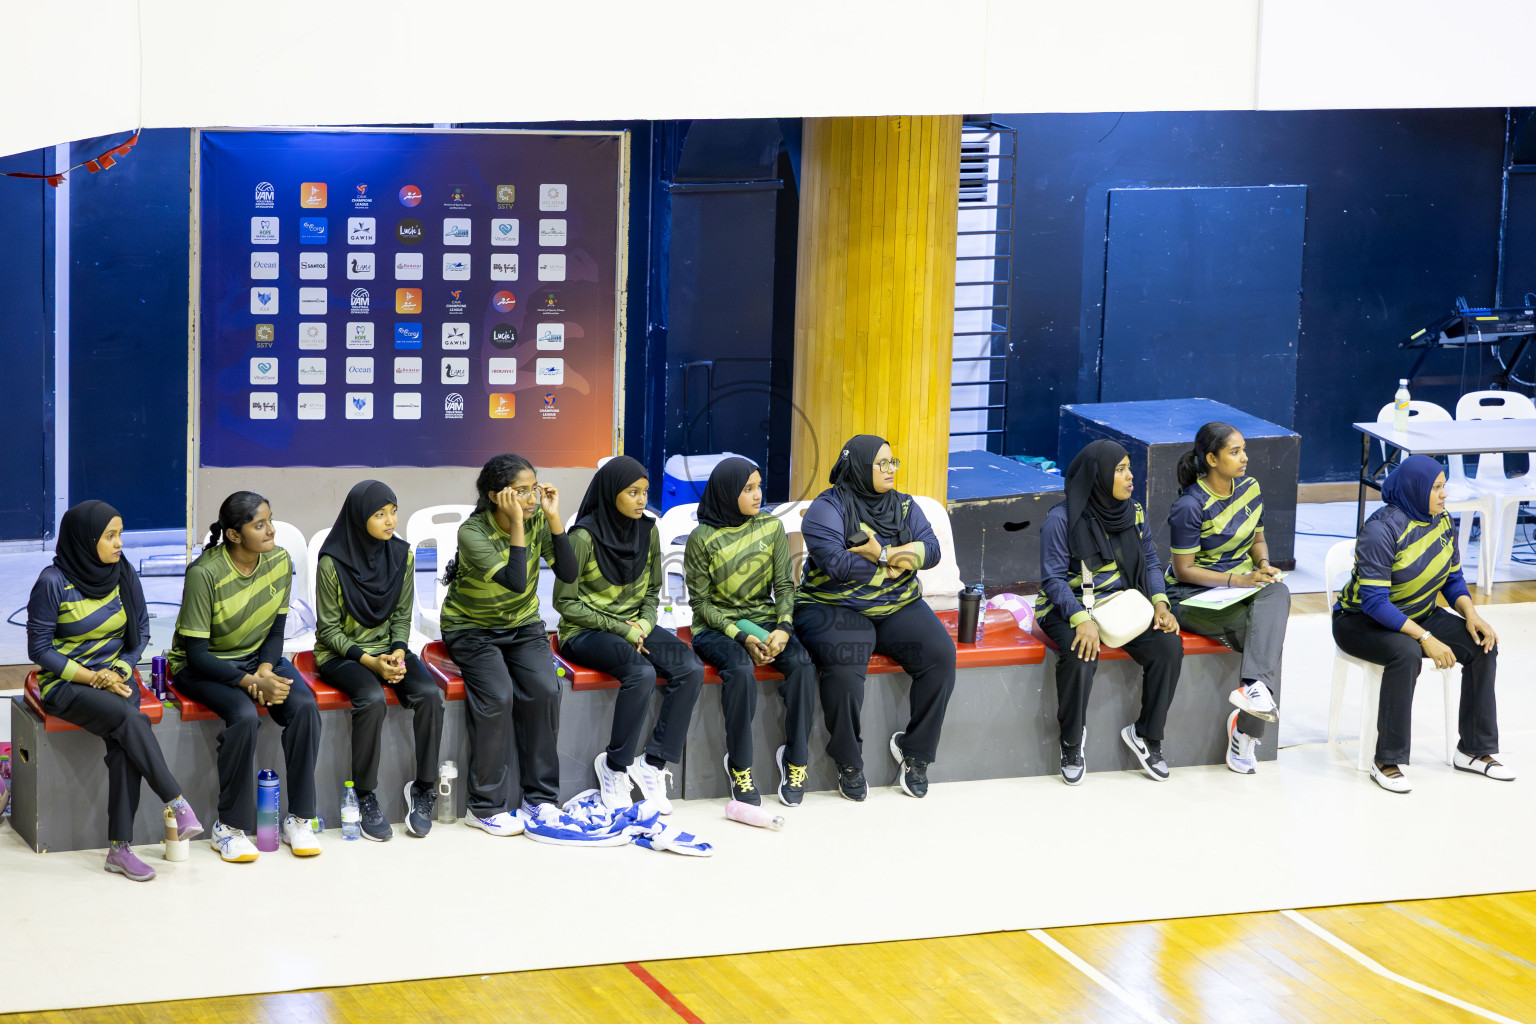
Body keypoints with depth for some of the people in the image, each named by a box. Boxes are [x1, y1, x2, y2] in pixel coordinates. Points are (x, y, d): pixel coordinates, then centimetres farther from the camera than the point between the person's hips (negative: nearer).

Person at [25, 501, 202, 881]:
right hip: (66, 682, -4)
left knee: (124, 743, -27)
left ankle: (120, 848, -26)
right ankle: (178, 804, -29)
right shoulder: (53, 583, -11)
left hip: (116, 676, 4)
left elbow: (140, 632, 13)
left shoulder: (124, 575, 3)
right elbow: (39, 649, -7)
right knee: (128, 719, -33)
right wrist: (91, 677, -15)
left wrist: (120, 671, -5)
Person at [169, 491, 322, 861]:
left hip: (258, 657, 5)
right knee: (244, 715, -34)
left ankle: (298, 818, -14)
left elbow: (276, 629, 3)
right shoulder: (205, 574, -24)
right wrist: (251, 682, -30)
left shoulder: (279, 561, -6)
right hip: (202, 666, -5)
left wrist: (266, 671, -17)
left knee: (305, 706, -23)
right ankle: (229, 827, -20)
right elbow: (196, 653, -22)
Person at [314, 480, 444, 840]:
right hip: (340, 653, -4)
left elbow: (402, 616, 8)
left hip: (387, 647, 4)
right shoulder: (333, 563, -14)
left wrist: (398, 652, -11)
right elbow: (328, 628, -9)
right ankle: (365, 798, -21)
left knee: (430, 694, -23)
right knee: (372, 698, -34)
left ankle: (423, 788, -9)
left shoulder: (402, 556, 0)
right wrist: (369, 661, -20)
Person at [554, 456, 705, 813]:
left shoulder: (647, 531, 4)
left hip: (633, 626, 6)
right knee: (641, 673, -34)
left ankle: (654, 764, -16)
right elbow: (565, 603, -11)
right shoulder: (584, 537, -14)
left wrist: (642, 626, -7)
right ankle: (615, 767, -17)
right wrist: (620, 629, -15)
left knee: (691, 670, -21)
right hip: (585, 633, -6)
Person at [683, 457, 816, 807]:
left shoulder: (771, 527, 4)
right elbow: (701, 602, -6)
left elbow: (784, 585, 5)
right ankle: (739, 767, -20)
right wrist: (741, 637, -18)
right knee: (741, 670, -34)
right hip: (716, 628, -3)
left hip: (764, 620, 4)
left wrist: (783, 627, -14)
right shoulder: (702, 539, -7)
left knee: (802, 664, -26)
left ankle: (795, 761, -13)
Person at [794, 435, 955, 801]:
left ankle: (914, 752, -6)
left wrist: (883, 554, -16)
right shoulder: (828, 507, -5)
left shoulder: (904, 506, 13)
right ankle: (849, 763, -14)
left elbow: (931, 549, -1)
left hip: (898, 606, 5)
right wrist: (893, 560, -10)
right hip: (835, 607, -5)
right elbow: (836, 563, -19)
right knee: (844, 668, -34)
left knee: (941, 655, -20)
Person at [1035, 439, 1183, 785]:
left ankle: (1146, 734, -1)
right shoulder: (1062, 519, -14)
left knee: (1169, 647, -20)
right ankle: (1071, 745, -13)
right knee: (1080, 656, -36)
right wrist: (1082, 620, -29)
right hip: (1069, 606, -5)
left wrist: (1160, 603, -7)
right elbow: (1054, 579, -15)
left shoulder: (1133, 513, 4)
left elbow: (1151, 562, 12)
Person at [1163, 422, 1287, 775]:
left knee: (1277, 594, -30)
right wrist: (1237, 580, -21)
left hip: (1244, 585, 6)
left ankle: (1253, 693, -35)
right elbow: (1184, 570, -13)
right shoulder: (1190, 507, -14)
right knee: (1264, 631, -30)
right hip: (1193, 596, -6)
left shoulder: (1250, 489, 6)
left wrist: (1263, 566, -3)